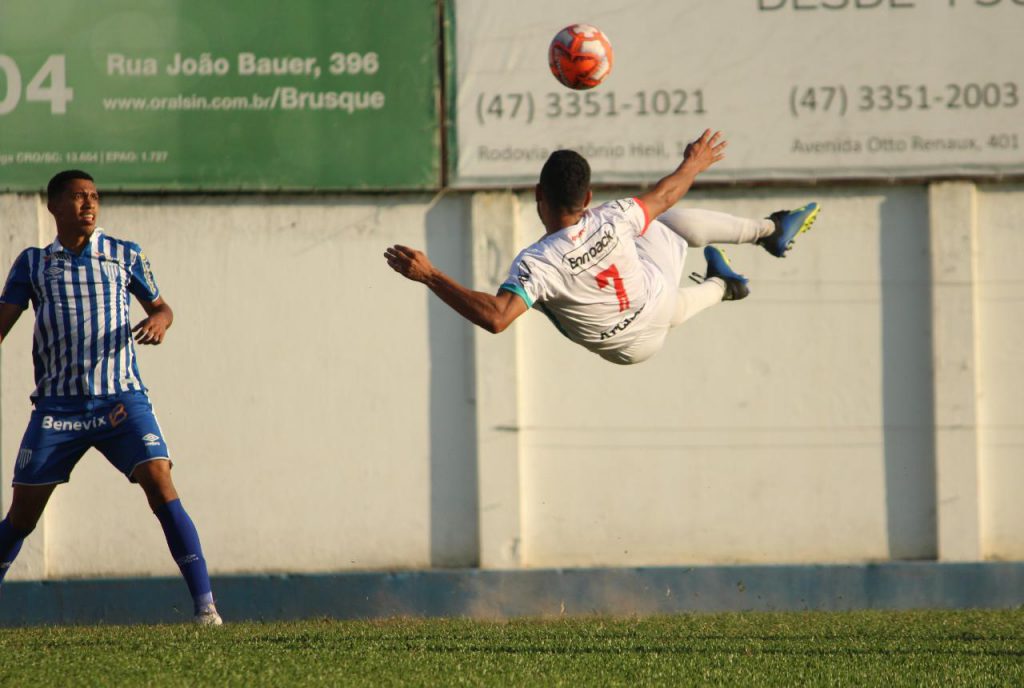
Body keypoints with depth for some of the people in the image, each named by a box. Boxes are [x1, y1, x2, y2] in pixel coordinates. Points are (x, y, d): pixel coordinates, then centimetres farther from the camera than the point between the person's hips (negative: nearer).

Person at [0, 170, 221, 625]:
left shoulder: (124, 256, 10)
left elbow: (159, 305, 17)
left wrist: (160, 319, -7)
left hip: (122, 399, -1)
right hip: (57, 404, 1)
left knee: (160, 486, -18)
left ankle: (205, 604, -17)